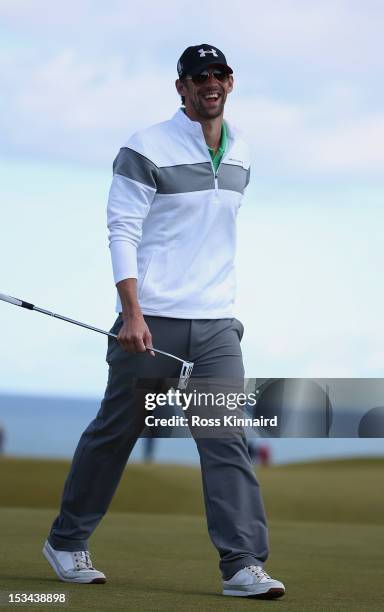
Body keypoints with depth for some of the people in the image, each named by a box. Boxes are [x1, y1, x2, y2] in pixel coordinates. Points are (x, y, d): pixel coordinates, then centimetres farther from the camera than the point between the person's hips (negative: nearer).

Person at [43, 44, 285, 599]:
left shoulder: (239, 155, 13)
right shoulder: (146, 150, -7)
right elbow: (122, 232, -11)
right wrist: (132, 313, -20)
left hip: (217, 325, 5)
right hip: (152, 322, -5)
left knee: (228, 439, -7)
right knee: (114, 433, 6)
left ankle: (243, 565, -10)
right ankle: (67, 542, 22)